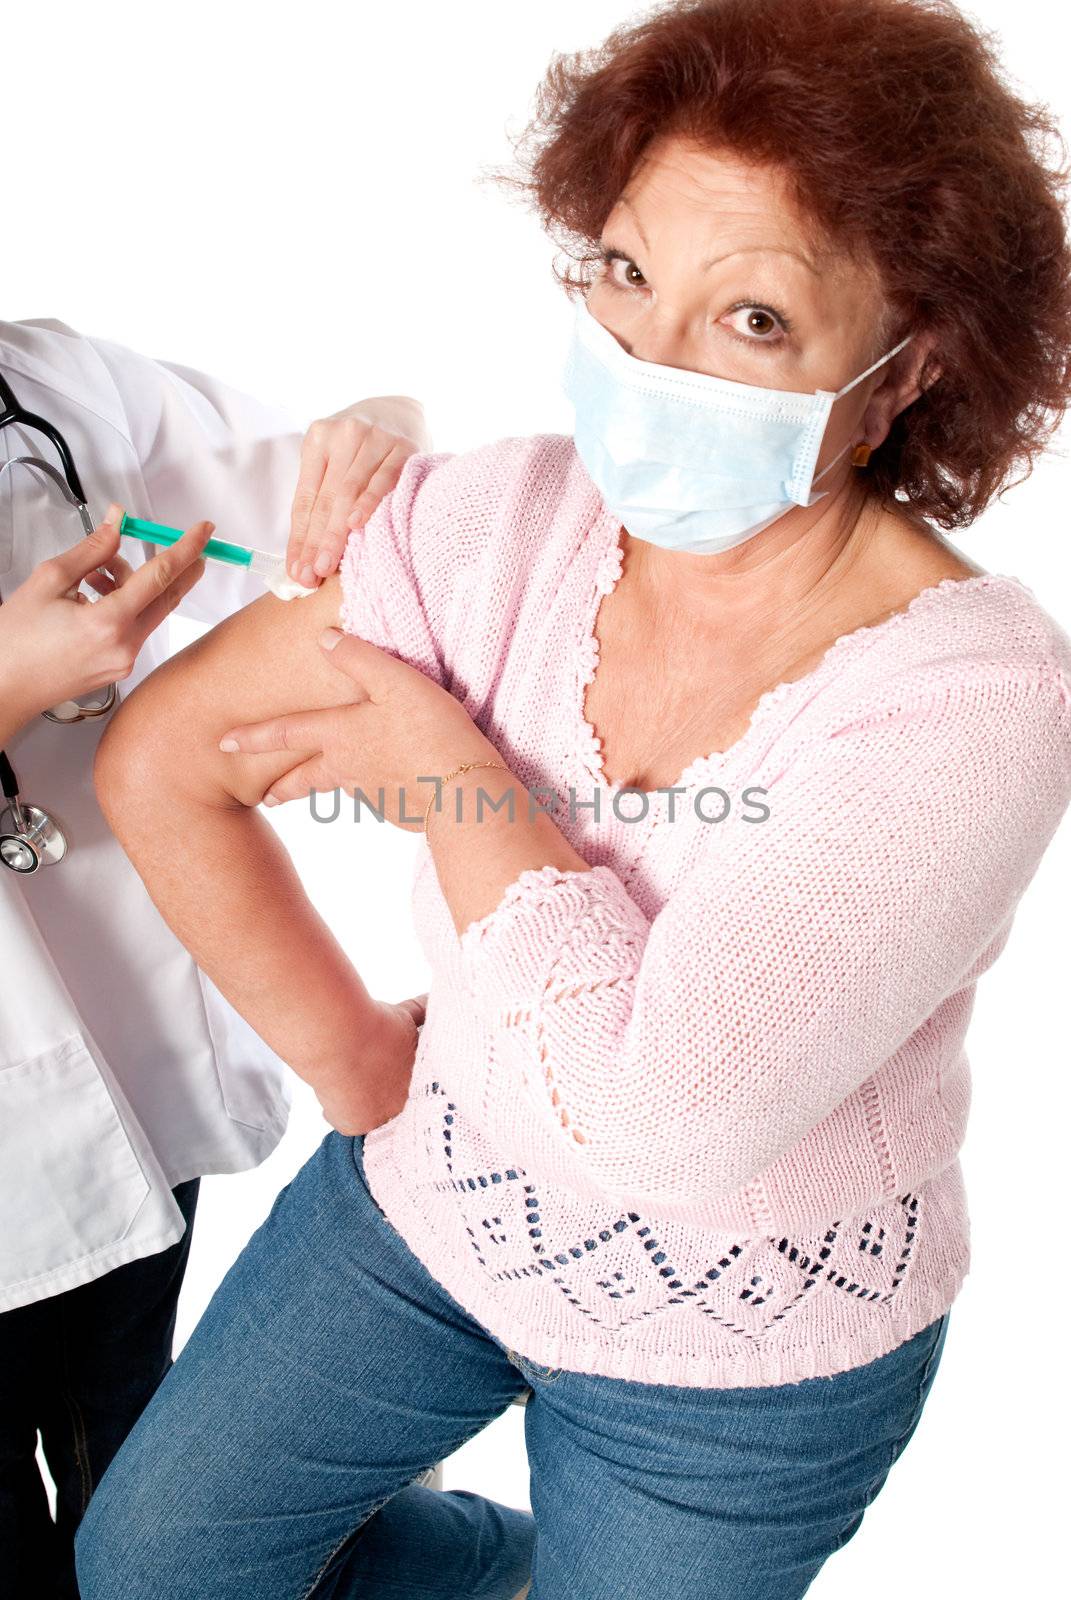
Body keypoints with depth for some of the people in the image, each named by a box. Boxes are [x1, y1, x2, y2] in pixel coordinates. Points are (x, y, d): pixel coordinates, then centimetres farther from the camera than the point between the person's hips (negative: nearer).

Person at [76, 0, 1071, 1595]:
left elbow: (651, 1095, -37)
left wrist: (443, 766, -25)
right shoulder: (504, 518, -18)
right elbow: (158, 763, -9)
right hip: (430, 1201, 5)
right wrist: (355, 1059, -6)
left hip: (746, 1363, -4)